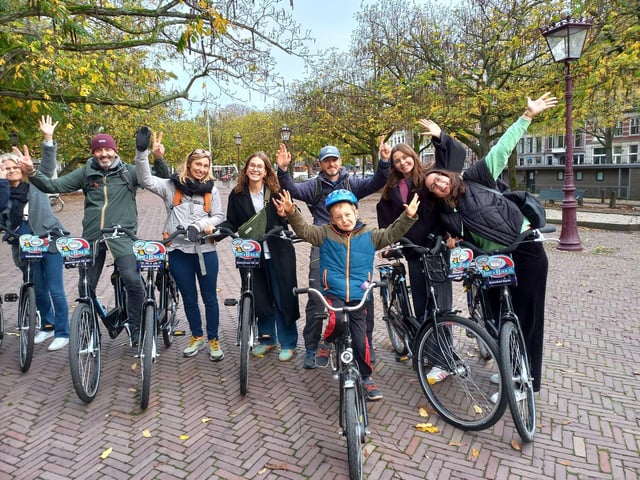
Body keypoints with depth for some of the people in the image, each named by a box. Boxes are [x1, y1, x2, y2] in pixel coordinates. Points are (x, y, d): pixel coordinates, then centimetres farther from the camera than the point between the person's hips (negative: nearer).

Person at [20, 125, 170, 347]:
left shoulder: (129, 171, 5)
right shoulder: (86, 172, 9)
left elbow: (162, 179, 3)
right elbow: (54, 185, 7)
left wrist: (159, 159, -14)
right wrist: (32, 173, -9)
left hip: (121, 236, -3)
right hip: (92, 237, 3)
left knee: (133, 281, -18)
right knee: (86, 286, 12)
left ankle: (135, 329, 1)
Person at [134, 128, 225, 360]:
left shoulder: (211, 189, 6)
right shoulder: (171, 186, 3)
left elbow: (219, 216, 5)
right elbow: (146, 180, -9)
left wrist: (200, 225, -14)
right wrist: (142, 150, -21)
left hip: (205, 251, 0)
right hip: (179, 251, 0)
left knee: (209, 298, 8)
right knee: (189, 298, 13)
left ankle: (213, 339, 23)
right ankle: (197, 337, 32)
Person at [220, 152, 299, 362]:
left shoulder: (276, 192, -2)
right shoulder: (237, 194, 5)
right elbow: (232, 223, 5)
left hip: (278, 253, -2)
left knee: (283, 298, 4)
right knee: (261, 298, 13)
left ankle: (288, 343, 19)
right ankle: (267, 339, 31)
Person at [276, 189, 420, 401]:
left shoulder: (369, 234, 4)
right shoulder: (325, 233, 2)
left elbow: (392, 234, -1)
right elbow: (303, 230, -8)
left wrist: (408, 217, -17)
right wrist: (292, 213, -26)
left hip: (359, 296, 2)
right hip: (333, 293, -1)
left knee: (360, 338, 1)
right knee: (336, 320, -31)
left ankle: (367, 377, 23)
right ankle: (326, 342, 4)